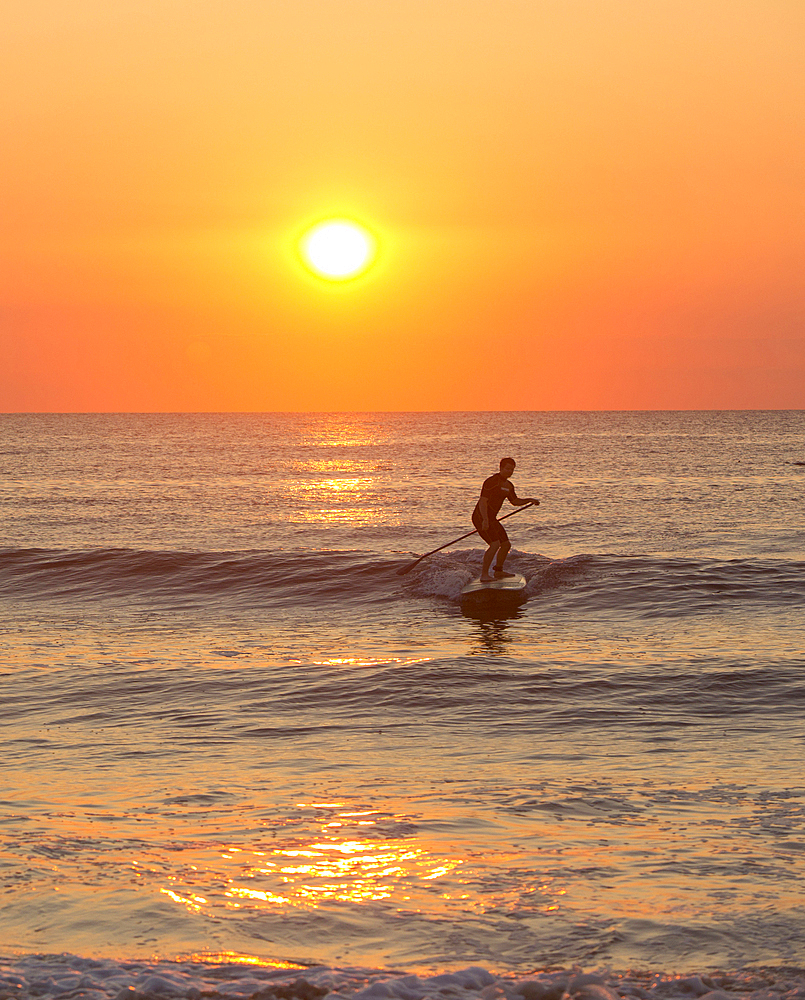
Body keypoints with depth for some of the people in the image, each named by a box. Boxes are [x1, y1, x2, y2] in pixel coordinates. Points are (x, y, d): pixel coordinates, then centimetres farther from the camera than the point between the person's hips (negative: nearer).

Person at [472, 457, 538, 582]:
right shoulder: (491, 481, -16)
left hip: (491, 518, 10)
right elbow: (483, 501, -23)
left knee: (506, 544, 15)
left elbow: (515, 501, 28)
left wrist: (529, 500, 11)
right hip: (481, 517, -10)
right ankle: (484, 575, -23)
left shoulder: (508, 485, 14)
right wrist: (485, 520, -35)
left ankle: (498, 571, 33)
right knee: (495, 544, -24)